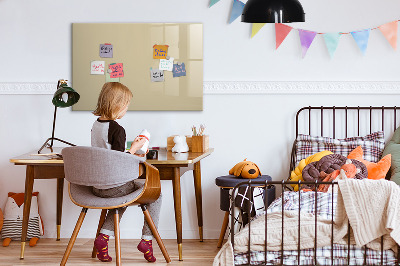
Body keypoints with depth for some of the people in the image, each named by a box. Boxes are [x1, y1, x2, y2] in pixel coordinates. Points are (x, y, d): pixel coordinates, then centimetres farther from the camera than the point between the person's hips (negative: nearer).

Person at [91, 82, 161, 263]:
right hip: (114, 186, -8)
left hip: (97, 186, 8)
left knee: (123, 195, 36)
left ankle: (104, 236, 18)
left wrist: (130, 154, 19)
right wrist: (134, 148, -8)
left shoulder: (96, 125, 6)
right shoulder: (117, 129, -20)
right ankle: (147, 239, 9)